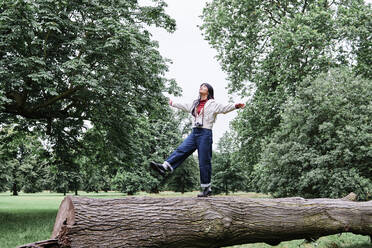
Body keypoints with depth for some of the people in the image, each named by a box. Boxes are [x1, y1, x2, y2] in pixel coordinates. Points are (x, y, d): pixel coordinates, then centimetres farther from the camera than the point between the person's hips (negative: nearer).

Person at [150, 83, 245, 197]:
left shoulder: (212, 104, 0)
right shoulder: (195, 103, 20)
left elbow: (224, 108, -15)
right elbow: (185, 106, 37)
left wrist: (235, 106, -32)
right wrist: (173, 104, 51)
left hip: (205, 134, -6)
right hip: (194, 132, 6)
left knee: (204, 162, -4)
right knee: (181, 150, -9)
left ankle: (206, 189, 2)